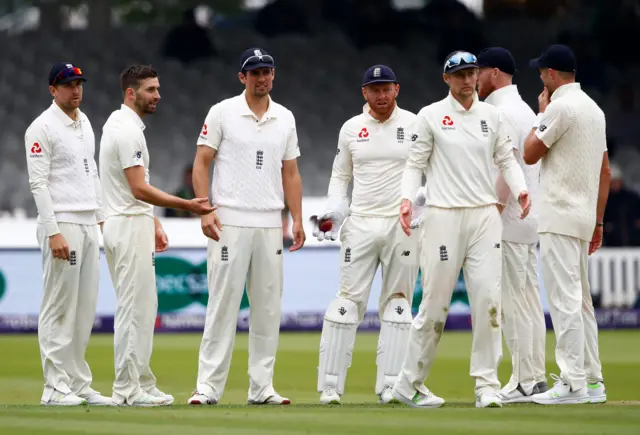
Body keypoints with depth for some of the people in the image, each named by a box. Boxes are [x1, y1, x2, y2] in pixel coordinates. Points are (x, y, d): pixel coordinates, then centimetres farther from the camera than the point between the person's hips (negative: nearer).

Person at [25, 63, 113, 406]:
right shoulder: (42, 128, -8)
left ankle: (78, 383, 13)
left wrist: (102, 217, 17)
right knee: (59, 307, -7)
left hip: (89, 224, 8)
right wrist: (53, 232, -20)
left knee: (85, 309, 8)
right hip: (62, 224, -8)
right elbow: (38, 183, -13)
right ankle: (55, 387, -6)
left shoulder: (84, 122, 16)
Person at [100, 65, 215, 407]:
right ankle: (128, 389, -7)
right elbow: (139, 189, -22)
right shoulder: (128, 131, -17)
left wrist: (154, 224, 21)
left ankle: (141, 384, 15)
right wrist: (187, 205, -22)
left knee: (140, 306, 13)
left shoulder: (119, 124, 16)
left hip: (131, 223, 11)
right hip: (130, 227, -11)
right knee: (135, 307, -8)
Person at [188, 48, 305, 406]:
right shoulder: (223, 113, 0)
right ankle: (209, 386, -5)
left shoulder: (285, 118, 12)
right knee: (223, 303, -7)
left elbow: (291, 173, 15)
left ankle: (262, 386, 10)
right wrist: (206, 210, -12)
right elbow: (201, 164, -1)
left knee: (268, 306, 4)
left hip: (270, 225, 4)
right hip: (230, 223, -4)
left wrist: (297, 220, 6)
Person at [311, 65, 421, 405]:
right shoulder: (351, 129, 8)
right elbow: (340, 175, 17)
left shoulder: (415, 126, 2)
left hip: (403, 225, -1)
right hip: (360, 224, 1)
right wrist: (334, 209, 0)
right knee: (349, 299, -4)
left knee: (397, 303, 1)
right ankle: (330, 385, -2)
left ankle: (390, 386, 4)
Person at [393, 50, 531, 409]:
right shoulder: (430, 116, 2)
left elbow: (507, 159, 12)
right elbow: (416, 164, 3)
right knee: (435, 303, -2)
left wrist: (520, 189, -7)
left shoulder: (493, 116, 12)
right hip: (443, 217, -3)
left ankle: (487, 385, -6)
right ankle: (410, 383, 11)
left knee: (488, 299, -9)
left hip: (485, 217, 3)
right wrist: (407, 198, -14)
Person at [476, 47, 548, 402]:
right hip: (530, 219, 10)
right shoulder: (525, 110, 18)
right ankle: (535, 378, 11)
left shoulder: (501, 113, -12)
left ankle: (524, 382, -9)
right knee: (528, 297, 10)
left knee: (512, 300, -8)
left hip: (508, 220, -10)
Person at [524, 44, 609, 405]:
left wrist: (541, 115, 5)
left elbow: (530, 155, -8)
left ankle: (572, 384, -13)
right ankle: (592, 381, 14)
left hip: (560, 217, -9)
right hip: (585, 217, 9)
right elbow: (605, 170, 17)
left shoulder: (560, 107, -12)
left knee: (565, 300, -10)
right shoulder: (594, 109, 15)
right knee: (581, 300, 13)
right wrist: (598, 222, 19)